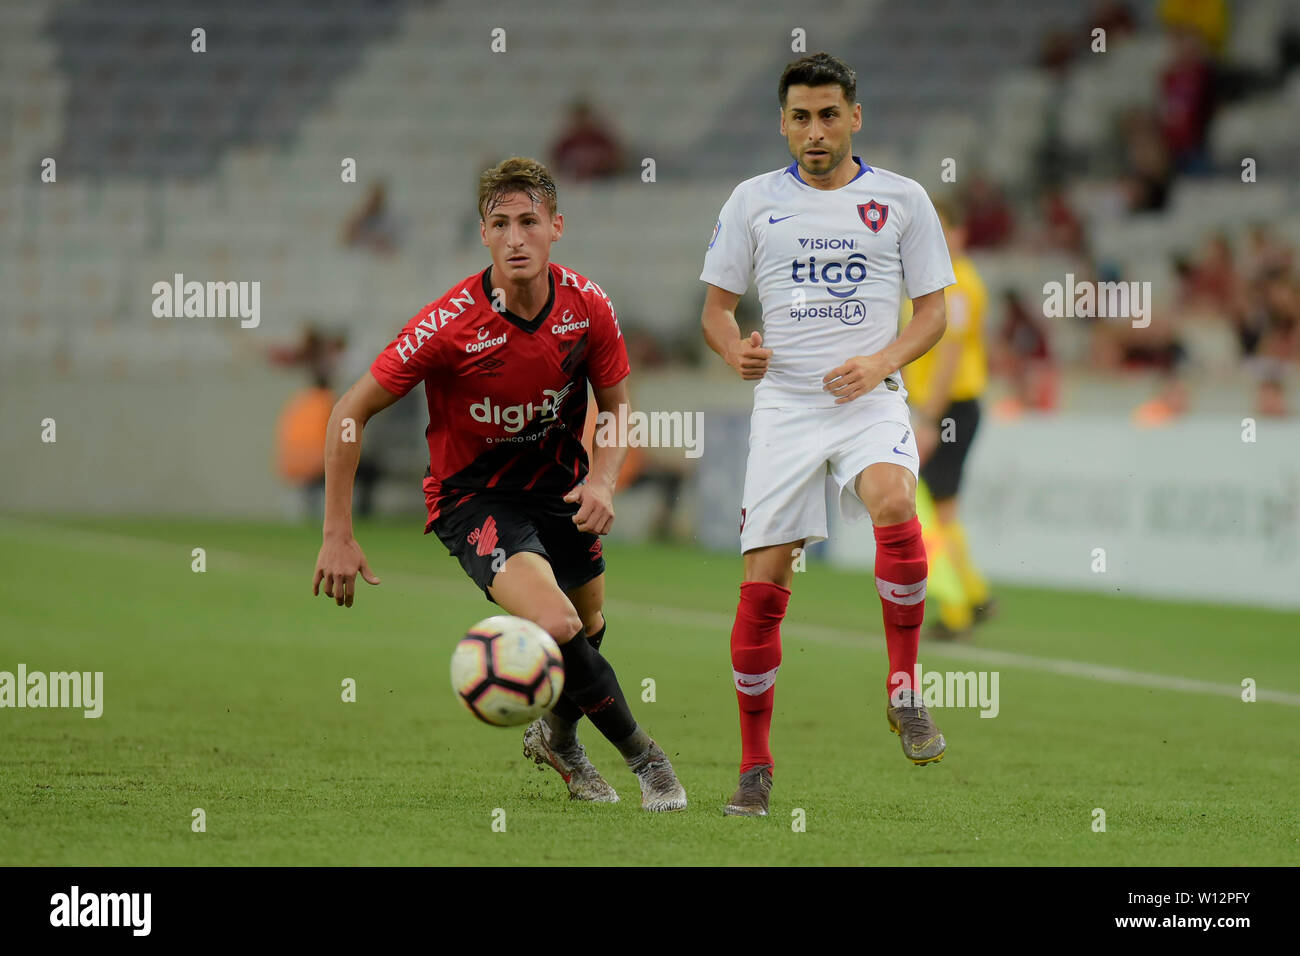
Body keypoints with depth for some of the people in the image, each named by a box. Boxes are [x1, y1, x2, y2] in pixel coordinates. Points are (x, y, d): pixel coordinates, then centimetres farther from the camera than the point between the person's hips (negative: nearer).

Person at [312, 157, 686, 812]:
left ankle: (556, 738, 48)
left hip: (556, 480, 5)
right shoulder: (449, 324, -25)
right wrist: (338, 536, -17)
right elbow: (350, 413, -16)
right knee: (556, 624, -25)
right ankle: (643, 757, -3)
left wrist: (602, 480, -16)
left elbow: (616, 406, 4)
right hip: (471, 494, -5)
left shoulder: (587, 305, -13)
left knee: (590, 628, 14)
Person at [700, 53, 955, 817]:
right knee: (762, 587, -3)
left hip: (871, 401, -1)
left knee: (894, 505, -33)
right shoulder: (754, 202, 7)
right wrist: (737, 351, -11)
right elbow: (716, 307, 11)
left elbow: (933, 309, 7)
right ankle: (755, 766, 9)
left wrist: (883, 361, -11)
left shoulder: (902, 200, 5)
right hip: (784, 404, 1)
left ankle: (905, 689, -17)